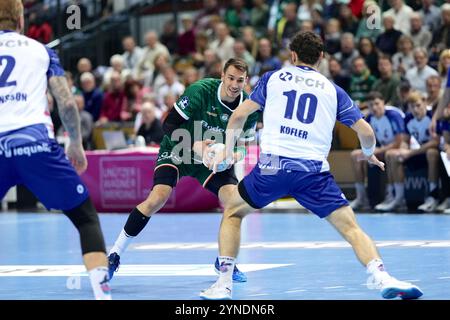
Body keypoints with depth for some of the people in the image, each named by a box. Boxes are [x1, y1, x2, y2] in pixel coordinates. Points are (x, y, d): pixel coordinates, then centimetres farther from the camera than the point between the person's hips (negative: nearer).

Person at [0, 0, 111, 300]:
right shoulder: (40, 49, 16)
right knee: (86, 218, 6)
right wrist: (76, 145, 22)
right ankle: (102, 289, -11)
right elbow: (67, 103, 10)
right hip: (36, 141, -1)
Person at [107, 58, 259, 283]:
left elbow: (244, 143, 3)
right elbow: (169, 125, -24)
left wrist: (237, 153, -20)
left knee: (234, 201, -17)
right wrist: (194, 145, -39)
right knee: (157, 198, -23)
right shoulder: (200, 90, -26)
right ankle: (114, 255, -13)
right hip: (178, 151, -3)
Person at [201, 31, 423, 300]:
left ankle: (223, 285, 11)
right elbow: (366, 131, 12)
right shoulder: (332, 90, 17)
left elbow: (239, 116, 12)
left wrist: (227, 150, 27)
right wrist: (369, 154, 33)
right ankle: (381, 277, -22)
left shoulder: (273, 78, 16)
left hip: (273, 165, 0)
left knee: (233, 212, 22)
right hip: (314, 171, 0)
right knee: (351, 227, 2)